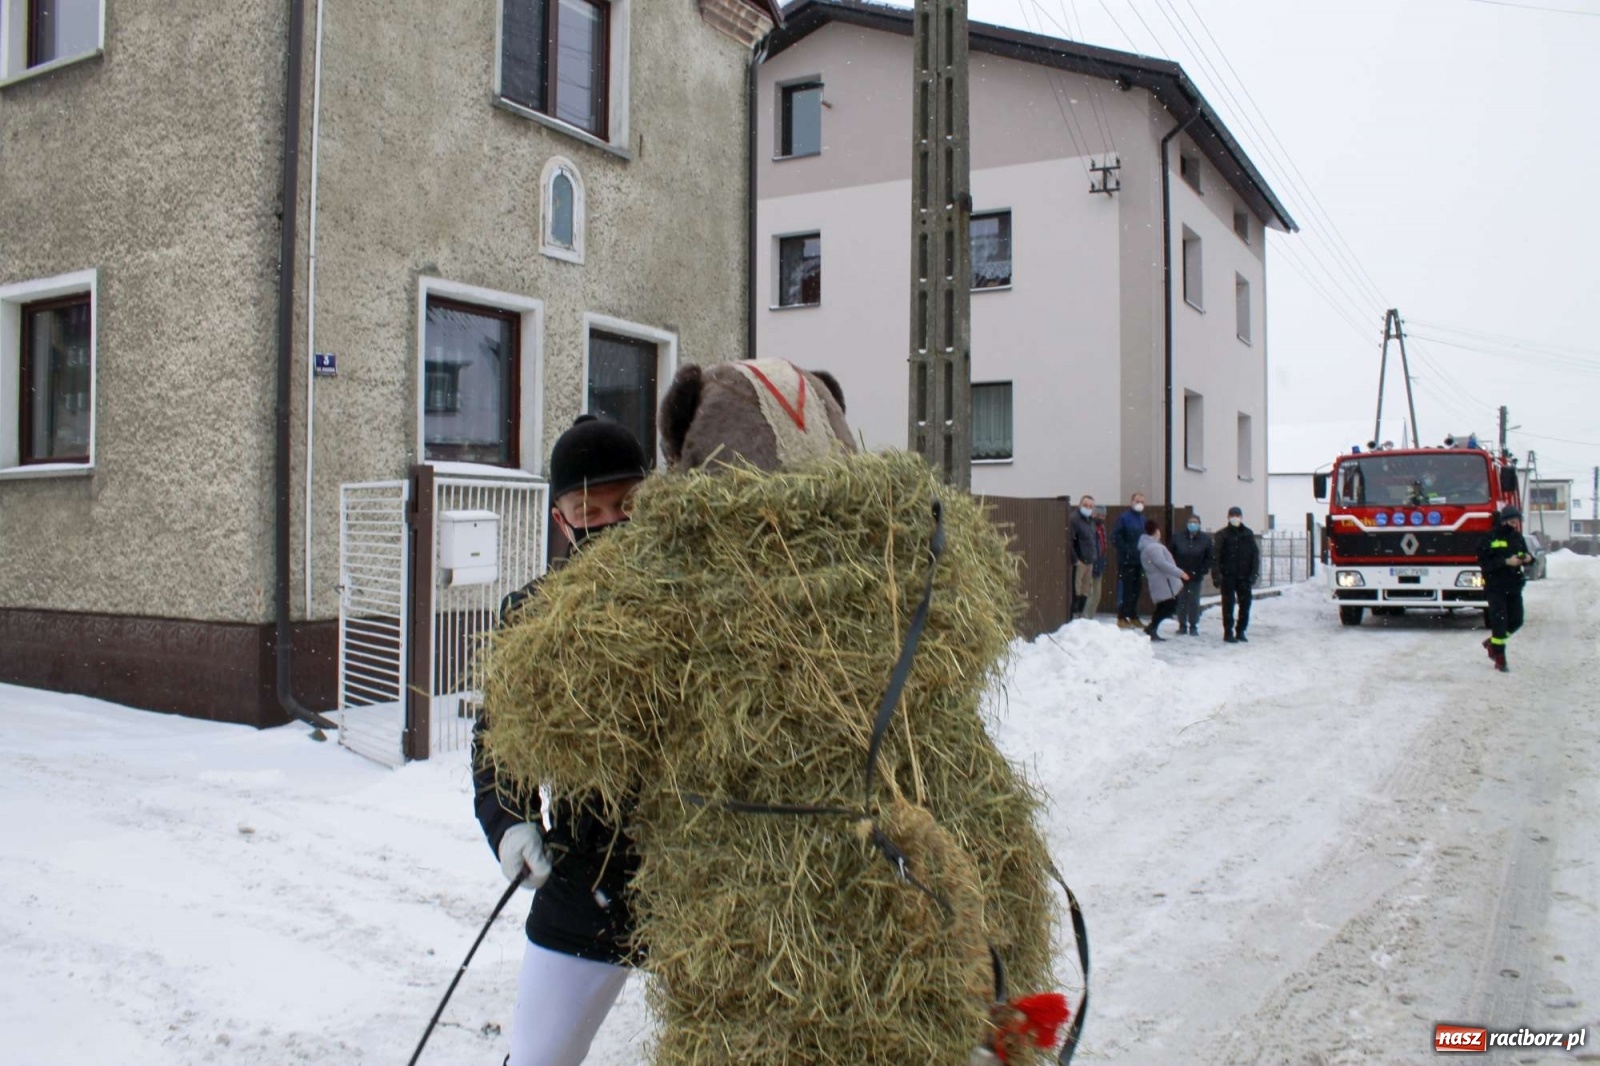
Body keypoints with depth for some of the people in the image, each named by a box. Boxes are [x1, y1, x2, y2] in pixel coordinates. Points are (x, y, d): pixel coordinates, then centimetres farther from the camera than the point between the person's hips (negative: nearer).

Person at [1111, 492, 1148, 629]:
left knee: (1136, 590, 12)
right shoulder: (1123, 518, -7)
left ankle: (1133, 617, 20)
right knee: (1125, 589, -5)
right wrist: (1127, 551, -16)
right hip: (1126, 561, -7)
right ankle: (1122, 618, 0)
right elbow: (1115, 538, -13)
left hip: (1139, 561, 7)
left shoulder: (1143, 519, 14)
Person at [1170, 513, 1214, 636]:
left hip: (1196, 576, -1)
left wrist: (1204, 569, -9)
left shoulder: (1205, 539, -3)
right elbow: (1171, 555, 4)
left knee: (1194, 601, 0)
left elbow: (1211, 557, 1)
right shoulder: (1178, 538, -3)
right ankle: (1182, 626, 13)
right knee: (1181, 601, 4)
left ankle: (1193, 626, 9)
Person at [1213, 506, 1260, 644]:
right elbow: (1216, 556, -6)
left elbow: (1255, 554, 6)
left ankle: (1241, 631, 19)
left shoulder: (1248, 534, 6)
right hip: (1228, 575, -3)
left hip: (1244, 576, 3)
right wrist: (1217, 575, -13)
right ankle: (1228, 632, 6)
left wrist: (1254, 573, -3)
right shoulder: (1222, 534, -3)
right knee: (1228, 604, 1)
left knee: (1245, 603, 7)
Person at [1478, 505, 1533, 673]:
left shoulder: (1518, 538, 8)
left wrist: (1528, 558, -4)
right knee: (1500, 621, -6)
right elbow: (1483, 562, -17)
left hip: (1514, 585, 6)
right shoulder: (1491, 539, -12)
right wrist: (1506, 561, -25)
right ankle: (1500, 660, 2)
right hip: (1496, 586, -6)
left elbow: (1525, 555, 19)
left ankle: (1491, 643, 31)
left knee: (1516, 621, 8)